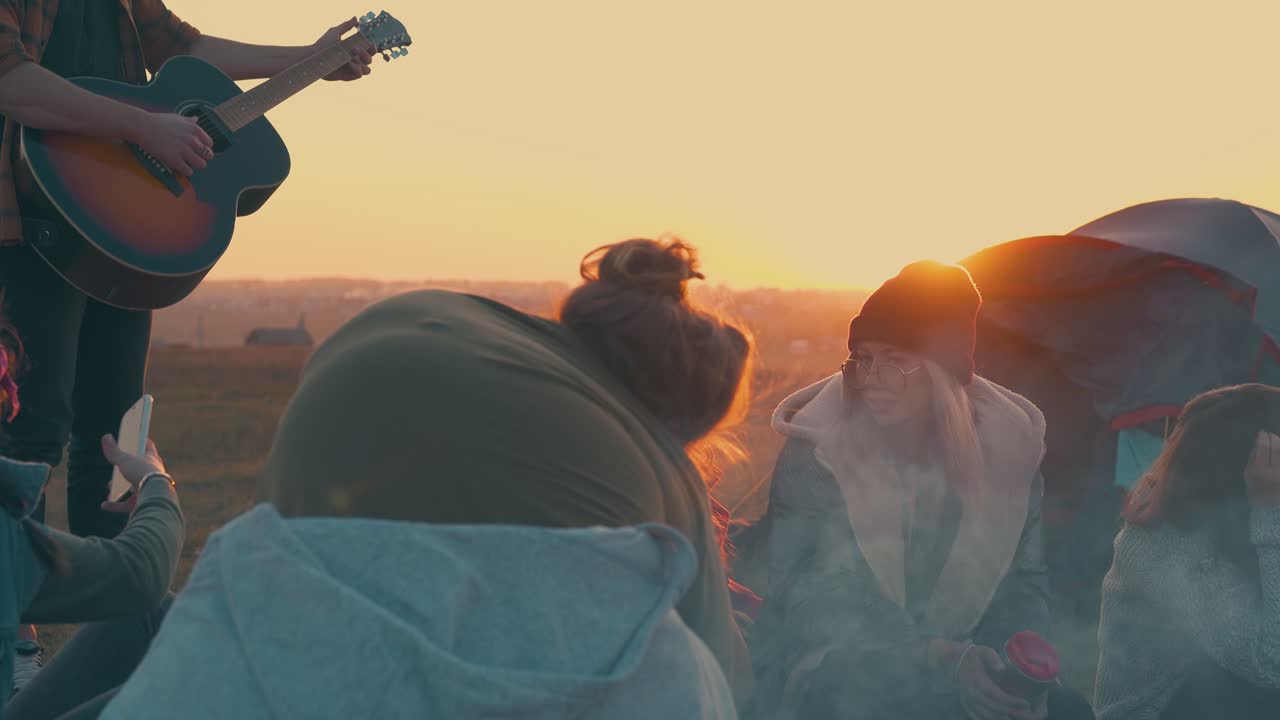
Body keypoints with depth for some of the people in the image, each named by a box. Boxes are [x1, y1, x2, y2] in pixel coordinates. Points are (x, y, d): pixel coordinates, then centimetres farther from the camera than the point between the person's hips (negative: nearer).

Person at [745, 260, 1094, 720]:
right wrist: (945, 661, -29)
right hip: (831, 679, -3)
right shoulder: (815, 455, -13)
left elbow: (1022, 583, 5)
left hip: (959, 677, 3)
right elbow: (815, 604, -18)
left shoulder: (1005, 446, -3)